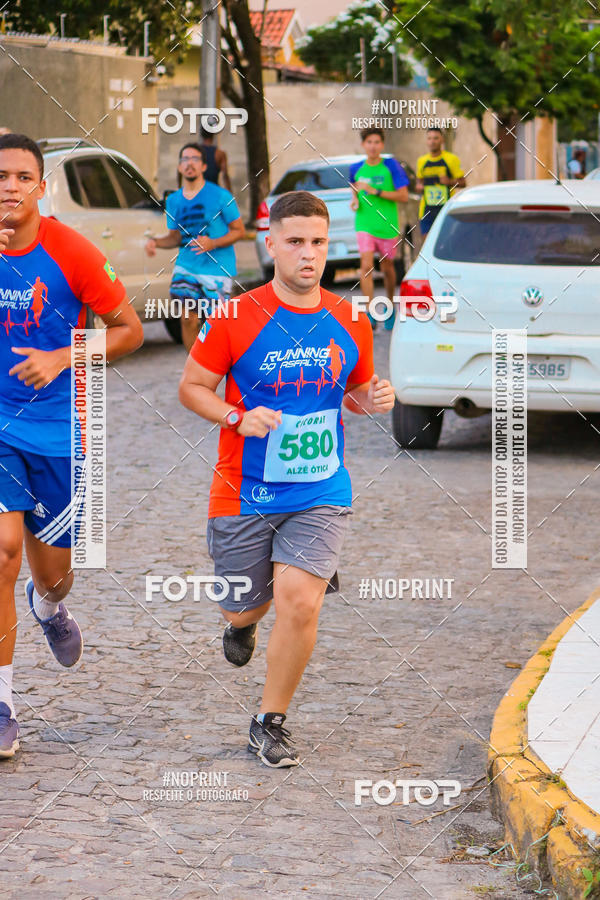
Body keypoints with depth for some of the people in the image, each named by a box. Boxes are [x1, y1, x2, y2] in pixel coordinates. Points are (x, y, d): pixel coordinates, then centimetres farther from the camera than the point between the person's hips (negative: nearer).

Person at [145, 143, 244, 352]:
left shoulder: (220, 196, -6)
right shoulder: (173, 200, 8)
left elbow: (239, 230, -3)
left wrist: (212, 243, -19)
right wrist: (155, 241, -4)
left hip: (217, 268, -4)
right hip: (186, 266, 4)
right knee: (188, 318, -3)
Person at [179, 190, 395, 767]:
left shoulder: (349, 323, 3)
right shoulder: (235, 318, -8)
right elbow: (191, 388, -1)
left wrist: (374, 399, -5)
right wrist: (238, 417, -19)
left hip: (321, 494, 1)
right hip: (245, 496, -1)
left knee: (300, 602, -16)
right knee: (244, 608, 10)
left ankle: (270, 723, 4)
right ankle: (243, 622, 52)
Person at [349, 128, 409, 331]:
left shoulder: (391, 166, -6)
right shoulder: (356, 169, 4)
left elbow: (403, 196, -10)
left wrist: (375, 191, -18)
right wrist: (355, 200, 3)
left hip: (387, 225, -1)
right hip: (364, 224, 1)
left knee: (387, 267, 11)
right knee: (366, 266, -13)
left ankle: (390, 305, 34)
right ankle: (369, 313, -15)